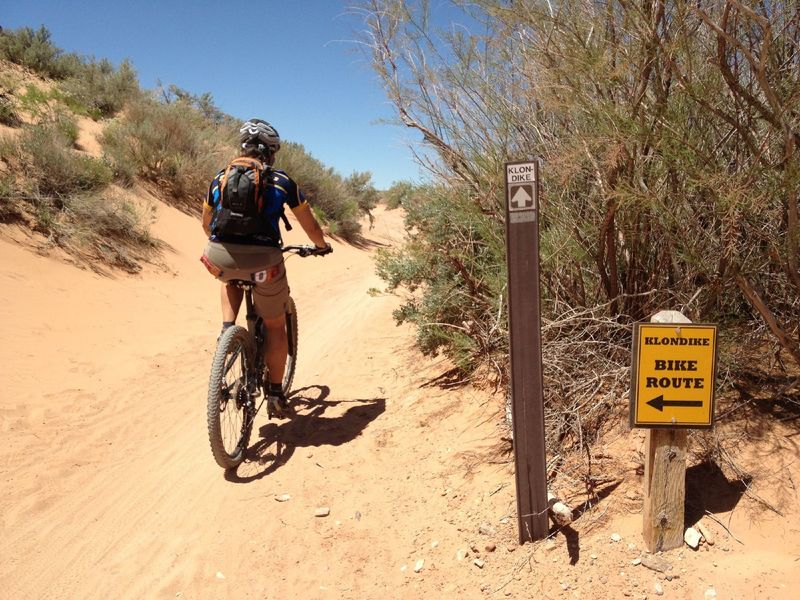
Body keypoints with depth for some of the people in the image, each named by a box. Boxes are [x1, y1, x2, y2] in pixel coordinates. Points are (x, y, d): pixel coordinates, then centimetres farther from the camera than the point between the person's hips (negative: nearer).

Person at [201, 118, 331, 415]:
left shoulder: (220, 178, 17)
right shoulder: (282, 181, 10)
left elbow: (206, 224, 29)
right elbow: (311, 226, 17)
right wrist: (322, 246, 38)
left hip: (220, 258, 3)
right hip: (263, 259, -2)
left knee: (232, 279, 40)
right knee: (275, 327, 18)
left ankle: (228, 328, 19)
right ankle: (275, 392, 26)